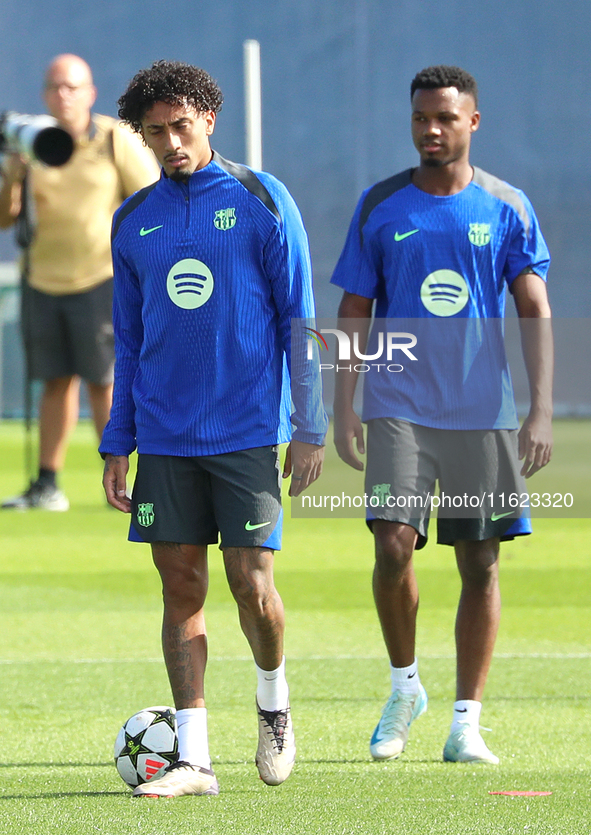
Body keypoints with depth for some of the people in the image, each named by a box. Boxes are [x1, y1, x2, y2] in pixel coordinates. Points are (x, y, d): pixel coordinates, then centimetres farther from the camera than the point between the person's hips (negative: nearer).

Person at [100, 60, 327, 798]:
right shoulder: (133, 221, 9)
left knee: (250, 584, -8)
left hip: (247, 429, -3)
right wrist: (117, 445, 11)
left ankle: (273, 700, 22)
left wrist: (310, 428, -6)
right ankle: (192, 758, 4)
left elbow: (299, 319, -1)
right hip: (166, 435, 4)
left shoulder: (262, 201, -2)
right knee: (181, 587, 2)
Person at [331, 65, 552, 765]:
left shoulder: (507, 207, 3)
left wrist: (541, 411, -8)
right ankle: (404, 686, 9)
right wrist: (342, 409, 0)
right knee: (393, 545, -15)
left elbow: (535, 311, 1)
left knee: (479, 564, 1)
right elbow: (354, 313, 8)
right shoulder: (380, 206, 4)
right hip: (399, 409, 0)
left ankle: (465, 724, 9)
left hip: (484, 412, 0)